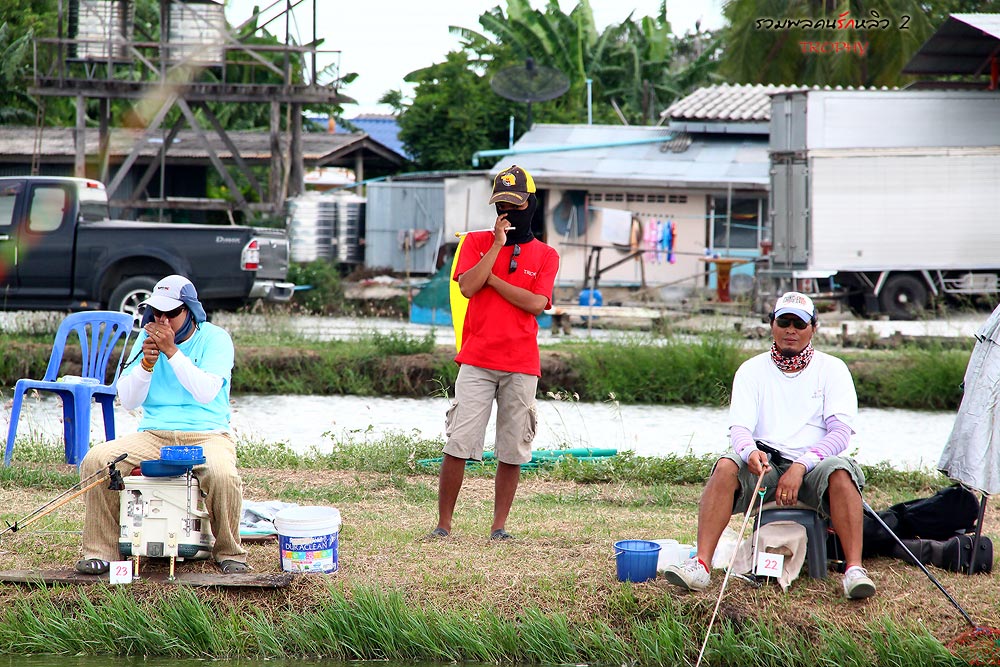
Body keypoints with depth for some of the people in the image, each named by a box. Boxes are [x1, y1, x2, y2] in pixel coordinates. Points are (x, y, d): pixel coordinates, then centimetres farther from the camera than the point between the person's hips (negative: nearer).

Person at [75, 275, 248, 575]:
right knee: (96, 460, -22)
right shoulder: (148, 338, 9)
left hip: (206, 435, -3)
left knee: (222, 474, -37)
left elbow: (206, 392, -17)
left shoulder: (214, 339, -1)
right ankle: (100, 551, -14)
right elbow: (127, 400, 4)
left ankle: (229, 552, -12)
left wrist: (172, 351, -19)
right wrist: (147, 362, -12)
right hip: (153, 436, 3)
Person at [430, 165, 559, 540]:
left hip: (521, 368, 1)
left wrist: (490, 278, -6)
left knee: (512, 452, 1)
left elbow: (535, 303, -7)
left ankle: (499, 526, 8)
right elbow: (467, 287, -8)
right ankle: (443, 524, -2)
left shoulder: (545, 255, 9)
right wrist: (497, 244, -7)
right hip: (477, 362, -1)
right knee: (458, 445, -7)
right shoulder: (476, 242, 10)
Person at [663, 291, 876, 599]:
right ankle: (700, 565, -37)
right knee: (726, 467, -30)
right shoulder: (752, 370, 12)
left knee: (840, 472, -35)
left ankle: (854, 570, -40)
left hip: (812, 465, -1)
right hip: (764, 464, 1)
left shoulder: (832, 369, 7)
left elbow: (841, 431, -5)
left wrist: (800, 467, -20)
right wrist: (751, 452, -26)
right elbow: (739, 428, 0)